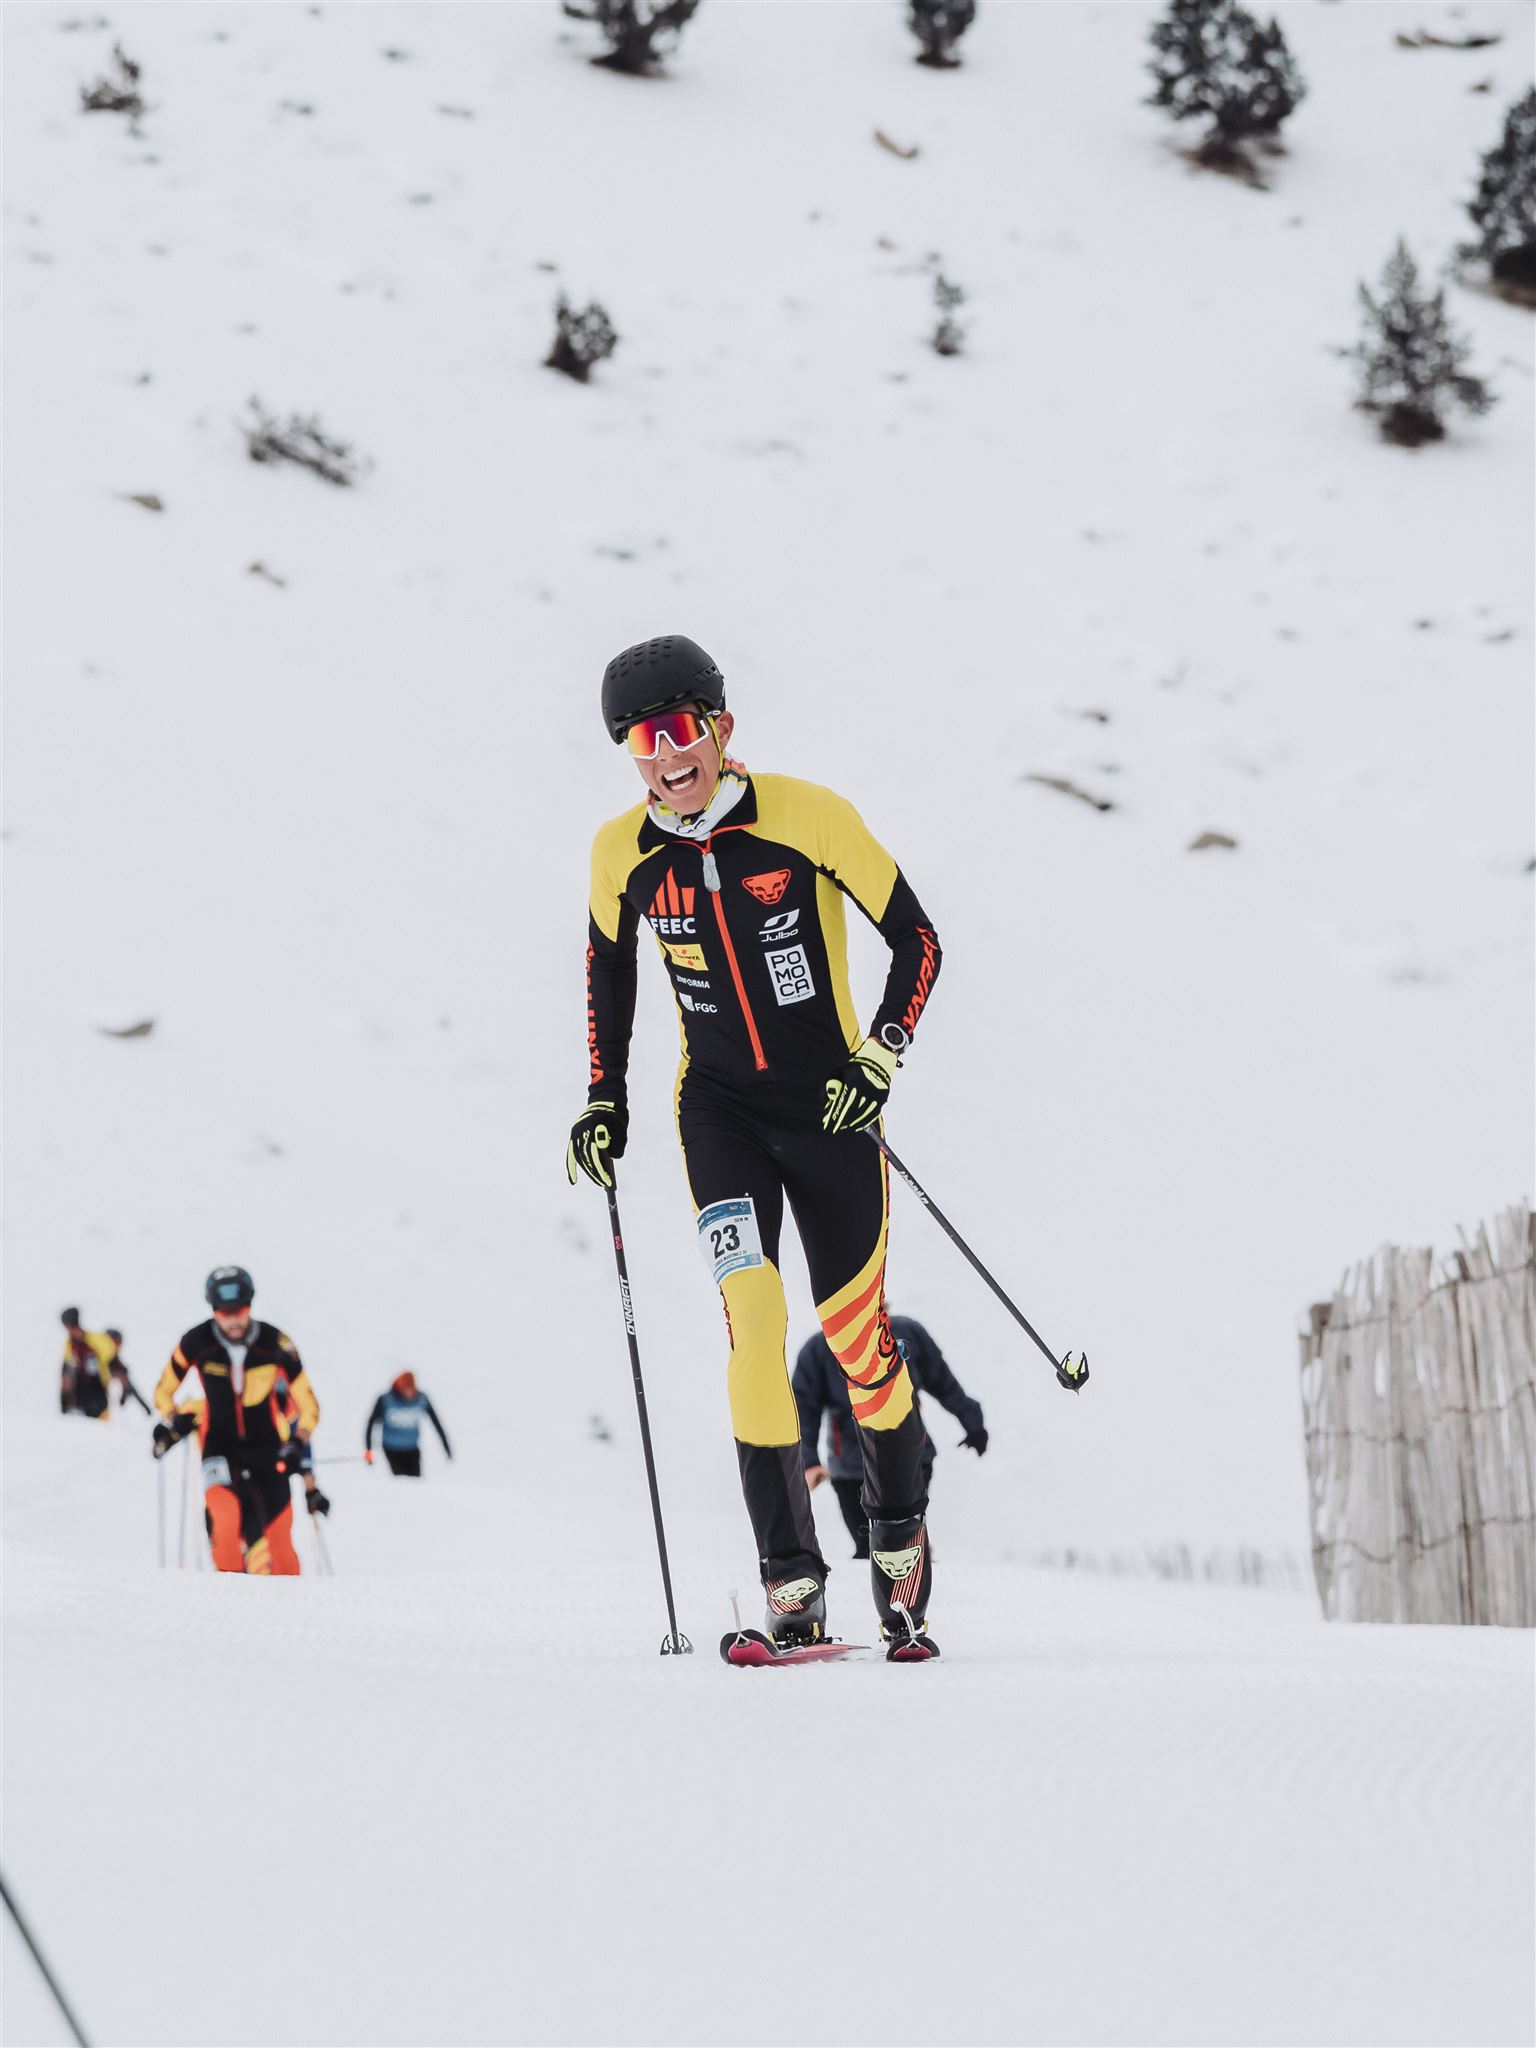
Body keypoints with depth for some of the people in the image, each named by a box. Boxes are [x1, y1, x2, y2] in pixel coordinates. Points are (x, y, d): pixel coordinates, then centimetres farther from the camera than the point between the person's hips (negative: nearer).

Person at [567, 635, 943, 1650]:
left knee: (857, 1333, 1)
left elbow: (917, 939, -7)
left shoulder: (808, 817, -14)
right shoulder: (624, 854, -4)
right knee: (751, 1310, -19)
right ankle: (791, 1574, -16)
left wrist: (879, 1058, -18)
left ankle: (901, 1530, 29)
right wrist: (605, 1100, 7)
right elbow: (609, 969, 15)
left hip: (830, 1104, -1)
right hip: (719, 1108, 1)